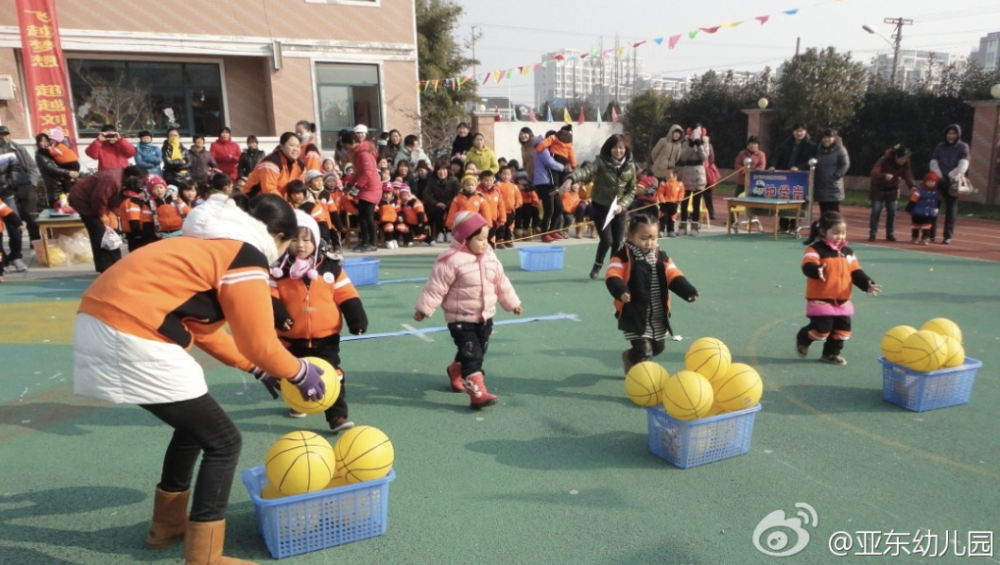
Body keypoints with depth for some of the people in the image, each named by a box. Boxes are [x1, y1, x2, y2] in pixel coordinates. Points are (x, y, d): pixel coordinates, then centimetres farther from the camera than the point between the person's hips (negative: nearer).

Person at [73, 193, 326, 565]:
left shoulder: (214, 243, 21)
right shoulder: (247, 257, -8)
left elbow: (202, 326, 26)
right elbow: (260, 344, -8)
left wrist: (258, 368, 28)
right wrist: (300, 372, 11)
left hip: (99, 323, 10)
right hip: (132, 340, -10)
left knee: (194, 424, 25)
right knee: (223, 442, 2)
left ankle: (168, 524, 41)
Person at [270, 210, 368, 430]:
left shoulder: (331, 268, -5)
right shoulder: (279, 271, -6)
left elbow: (347, 295, -3)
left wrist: (357, 319, -10)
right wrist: (278, 315, -25)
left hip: (326, 338, -1)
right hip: (292, 339, 2)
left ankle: (338, 417, 2)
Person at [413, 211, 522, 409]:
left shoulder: (489, 256, 3)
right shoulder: (451, 259, -20)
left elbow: (501, 283, 14)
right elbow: (436, 287, -17)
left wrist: (512, 302, 20)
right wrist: (423, 309, -15)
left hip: (485, 316, 7)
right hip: (461, 318, -7)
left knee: (477, 353, 19)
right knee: (471, 355, -10)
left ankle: (455, 371, 45)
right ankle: (478, 393, -9)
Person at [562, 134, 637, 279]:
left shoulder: (630, 166, -3)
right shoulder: (601, 162, -14)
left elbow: (632, 191, 4)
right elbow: (586, 170, -34)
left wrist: (622, 205, -14)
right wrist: (570, 179, -54)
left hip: (619, 210, 3)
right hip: (601, 207, -3)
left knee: (618, 242, 4)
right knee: (607, 240, -9)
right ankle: (597, 265, 20)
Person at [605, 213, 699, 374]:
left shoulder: (661, 257, 7)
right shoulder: (623, 256, -12)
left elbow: (674, 276, 4)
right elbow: (612, 276, -22)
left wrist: (688, 291, -13)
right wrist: (620, 291, -42)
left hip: (658, 317, 7)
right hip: (635, 315, -7)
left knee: (657, 348, 19)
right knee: (644, 351, -12)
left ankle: (631, 357, 45)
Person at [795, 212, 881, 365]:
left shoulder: (848, 252, 11)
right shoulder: (815, 249, -12)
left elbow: (855, 272, 13)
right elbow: (808, 266, -28)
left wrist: (867, 284, -2)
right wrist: (816, 270, -50)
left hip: (842, 301, 7)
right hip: (820, 300, -7)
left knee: (843, 330, 9)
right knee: (821, 330, -7)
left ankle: (831, 354, 27)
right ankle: (802, 339, 22)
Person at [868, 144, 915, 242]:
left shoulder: (905, 164, -13)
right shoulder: (885, 159, -27)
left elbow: (908, 176, -18)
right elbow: (874, 173, -39)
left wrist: (913, 187, -38)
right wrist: (885, 176, -59)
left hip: (892, 189, 4)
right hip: (878, 188, -4)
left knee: (892, 212, 2)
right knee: (876, 211, -8)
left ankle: (890, 234, 11)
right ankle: (872, 234, -2)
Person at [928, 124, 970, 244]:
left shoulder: (963, 147, 4)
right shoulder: (939, 147, 11)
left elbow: (964, 163, -8)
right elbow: (933, 162, 2)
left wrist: (955, 175, -25)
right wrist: (939, 176, -13)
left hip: (953, 182, -2)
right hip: (939, 181, 2)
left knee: (951, 208, 0)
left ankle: (948, 236, 4)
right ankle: (931, 234, 7)